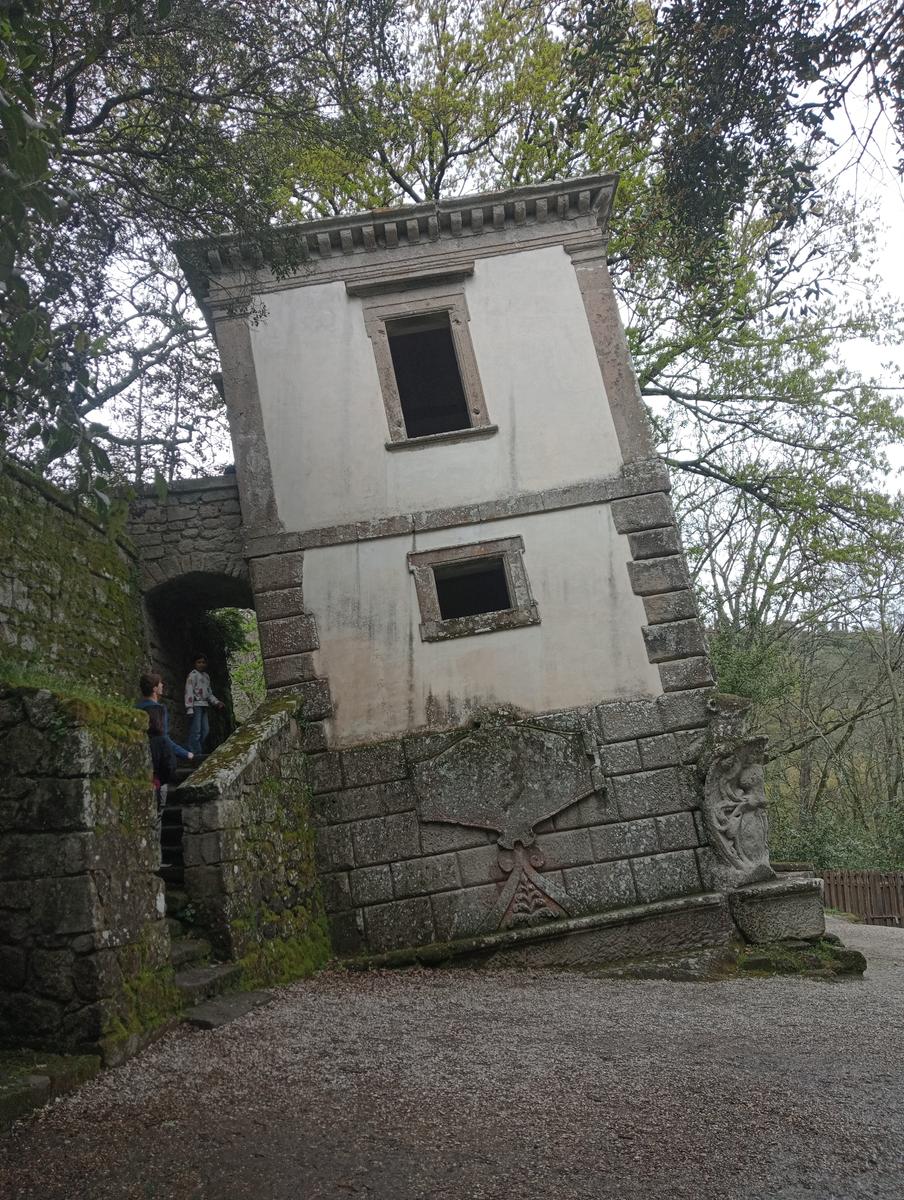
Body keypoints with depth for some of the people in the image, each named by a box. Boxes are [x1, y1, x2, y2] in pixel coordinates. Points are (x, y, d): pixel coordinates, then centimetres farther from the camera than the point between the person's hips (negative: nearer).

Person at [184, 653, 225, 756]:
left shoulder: (206, 676, 19)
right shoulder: (193, 675, -5)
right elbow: (189, 692, -13)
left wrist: (217, 702, 12)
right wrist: (189, 708, -20)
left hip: (204, 706, 8)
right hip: (196, 705, -8)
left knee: (205, 730, 8)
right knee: (196, 730, -10)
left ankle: (199, 752, 15)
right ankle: (194, 753, -7)